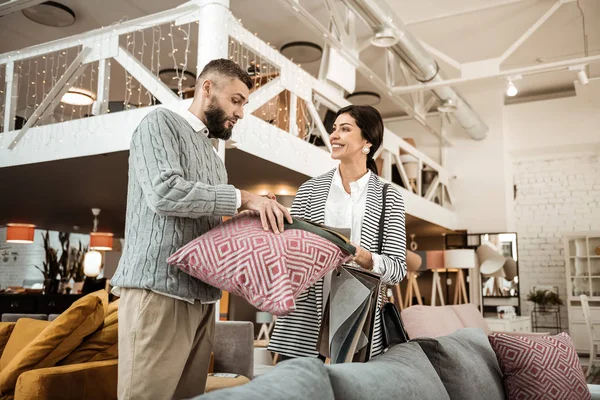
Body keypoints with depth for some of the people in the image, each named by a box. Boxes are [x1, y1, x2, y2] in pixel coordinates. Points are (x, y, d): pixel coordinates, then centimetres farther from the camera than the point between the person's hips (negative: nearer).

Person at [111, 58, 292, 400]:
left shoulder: (211, 154, 24)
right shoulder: (162, 123, 2)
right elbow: (164, 192, -17)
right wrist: (244, 199, -14)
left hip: (201, 295, 8)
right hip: (159, 289, -7)